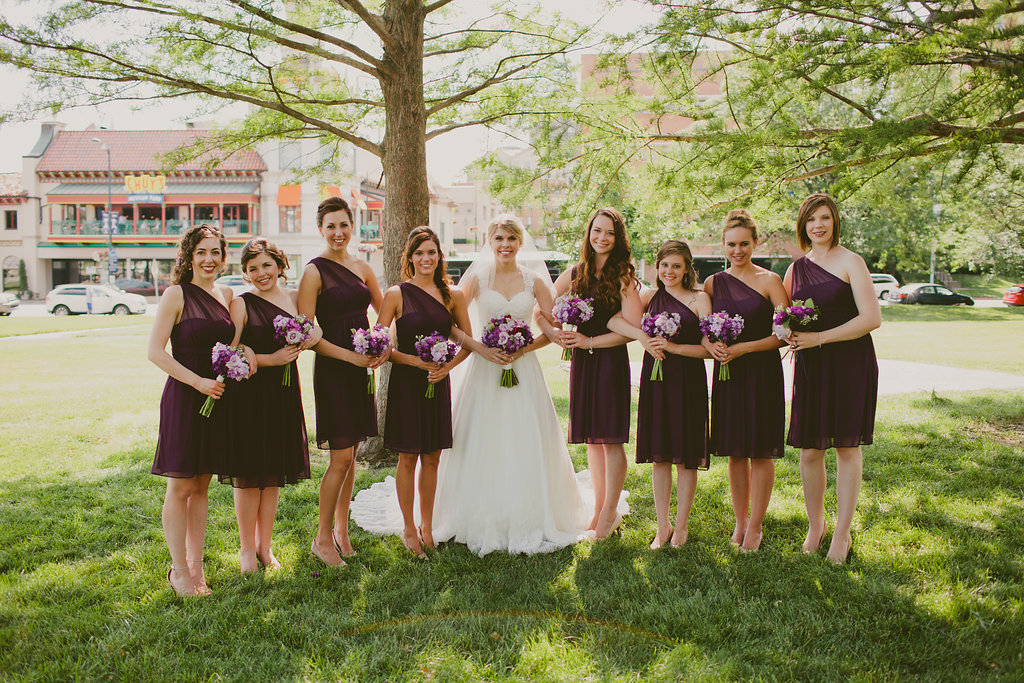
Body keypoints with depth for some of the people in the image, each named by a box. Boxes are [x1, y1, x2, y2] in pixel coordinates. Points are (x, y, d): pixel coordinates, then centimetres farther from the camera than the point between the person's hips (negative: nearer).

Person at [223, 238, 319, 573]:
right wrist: (271, 359, -19)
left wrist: (315, 334, -6)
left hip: (284, 393, 5)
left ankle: (264, 546, 26)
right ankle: (247, 549, 20)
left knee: (274, 474, 12)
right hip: (249, 396, -4)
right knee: (248, 474, 4)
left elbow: (307, 337, 17)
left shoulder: (295, 298, 8)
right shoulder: (241, 304, -7)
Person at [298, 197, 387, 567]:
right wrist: (350, 356, -18)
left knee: (350, 455, 11)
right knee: (341, 457, -6)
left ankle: (341, 531, 23)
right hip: (333, 369, -6)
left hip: (362, 367, 6)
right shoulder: (314, 272, -8)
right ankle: (322, 538, 9)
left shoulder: (362, 268, 10)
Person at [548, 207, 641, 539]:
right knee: (592, 439, 11)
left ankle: (610, 512, 11)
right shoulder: (575, 274, 9)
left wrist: (589, 341, -13)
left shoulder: (623, 277, -5)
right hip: (582, 362, 5)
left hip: (611, 361, -5)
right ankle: (599, 508, 24)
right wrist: (553, 332, -4)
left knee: (611, 439, -2)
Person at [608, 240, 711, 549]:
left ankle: (681, 525, 20)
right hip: (655, 379, 3)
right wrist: (642, 336, -15)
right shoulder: (650, 296, 9)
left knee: (685, 456, 4)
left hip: (687, 381, -3)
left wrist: (674, 347, -17)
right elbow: (613, 320, -1)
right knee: (659, 455, 8)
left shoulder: (699, 299, 0)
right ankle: (662, 526, 20)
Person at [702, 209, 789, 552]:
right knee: (735, 452, 9)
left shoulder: (769, 281, -4)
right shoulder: (713, 283, 7)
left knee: (761, 452, 2)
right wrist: (710, 345, -12)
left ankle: (755, 527, 15)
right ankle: (740, 521, 23)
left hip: (762, 372, -3)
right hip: (727, 373, 3)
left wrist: (743, 348, -18)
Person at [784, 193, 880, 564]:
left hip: (850, 363, -4)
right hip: (810, 367, 4)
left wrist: (818, 338, -15)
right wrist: (790, 335, -3)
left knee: (847, 446, 3)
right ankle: (815, 526, 21)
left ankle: (842, 533, 14)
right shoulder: (796, 268, 12)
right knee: (810, 450, 3)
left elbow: (872, 319, -12)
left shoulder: (850, 261, -3)